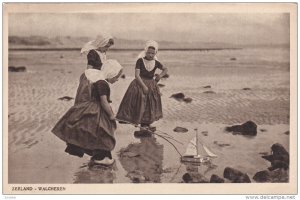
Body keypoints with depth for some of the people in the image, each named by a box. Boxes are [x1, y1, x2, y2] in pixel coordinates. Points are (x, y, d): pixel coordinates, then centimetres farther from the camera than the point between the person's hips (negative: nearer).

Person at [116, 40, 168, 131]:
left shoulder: (156, 63, -3)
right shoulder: (140, 61, -14)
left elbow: (165, 69, 12)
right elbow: (137, 75, -20)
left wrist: (160, 75, -9)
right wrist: (144, 86, -25)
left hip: (151, 85, 5)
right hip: (139, 84, -5)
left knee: (150, 105, 13)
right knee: (139, 104, -3)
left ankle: (146, 124, 27)